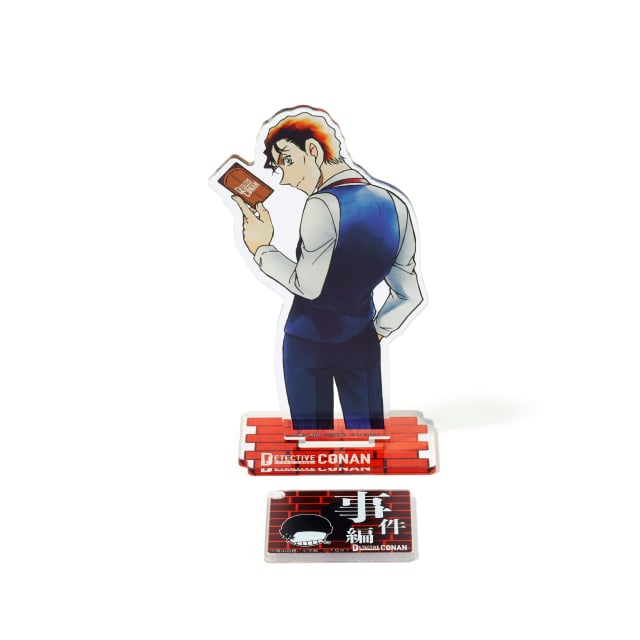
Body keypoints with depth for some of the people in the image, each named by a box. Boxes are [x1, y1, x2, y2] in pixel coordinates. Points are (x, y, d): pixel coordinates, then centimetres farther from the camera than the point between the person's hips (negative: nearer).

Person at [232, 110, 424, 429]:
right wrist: (378, 329, 15)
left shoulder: (323, 206, -22)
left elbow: (308, 286, -18)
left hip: (308, 340, -5)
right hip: (363, 341, 6)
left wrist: (262, 248, -8)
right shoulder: (395, 204, 0)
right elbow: (410, 293, 3)